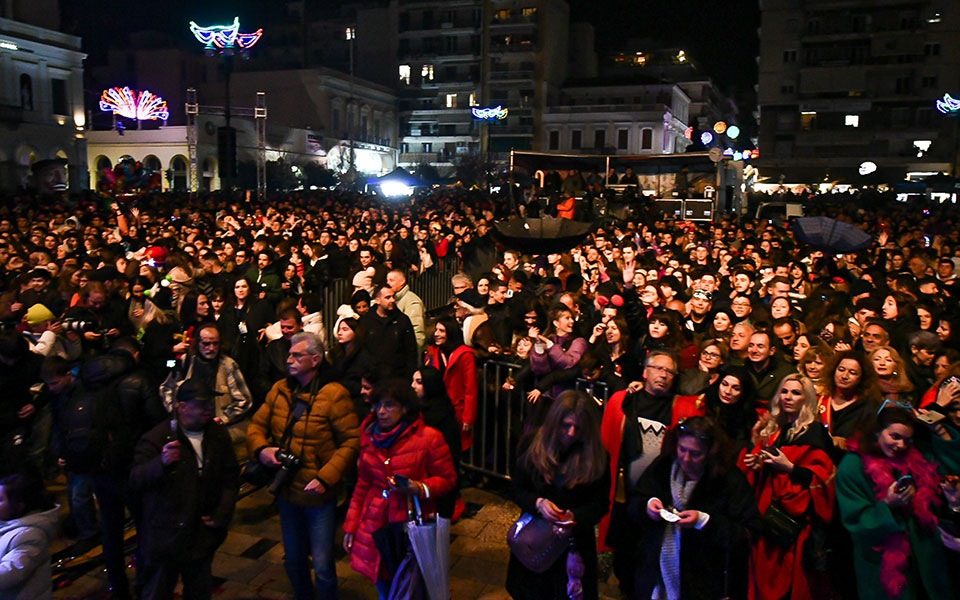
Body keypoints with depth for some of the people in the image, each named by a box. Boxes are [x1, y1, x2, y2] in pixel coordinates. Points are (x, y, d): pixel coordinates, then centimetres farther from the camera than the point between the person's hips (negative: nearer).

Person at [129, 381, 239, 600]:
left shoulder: (218, 435, 4)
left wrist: (221, 516, 1)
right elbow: (136, 480, -19)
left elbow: (231, 479, 11)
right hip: (164, 538, -4)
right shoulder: (157, 438, -10)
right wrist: (162, 463, -39)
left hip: (203, 536, 4)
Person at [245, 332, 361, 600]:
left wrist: (325, 478, -22)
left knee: (322, 566, 2)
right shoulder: (279, 390, 2)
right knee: (293, 560, 22)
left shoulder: (334, 395, -16)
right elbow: (256, 425, 10)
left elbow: (352, 441, -16)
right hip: (286, 490, 6)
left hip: (319, 495, -6)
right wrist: (261, 448, -11)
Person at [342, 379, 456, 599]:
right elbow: (363, 484, 14)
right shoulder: (369, 436, 6)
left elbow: (448, 479, -3)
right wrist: (350, 527, 13)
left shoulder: (429, 437, -10)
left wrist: (419, 488, -21)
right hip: (375, 526, 4)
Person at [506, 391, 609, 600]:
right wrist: (538, 503, -23)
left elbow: (599, 504, -9)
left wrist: (574, 516, -28)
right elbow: (518, 490, -4)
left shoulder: (597, 457, -11)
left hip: (575, 544, -1)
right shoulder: (534, 446, -9)